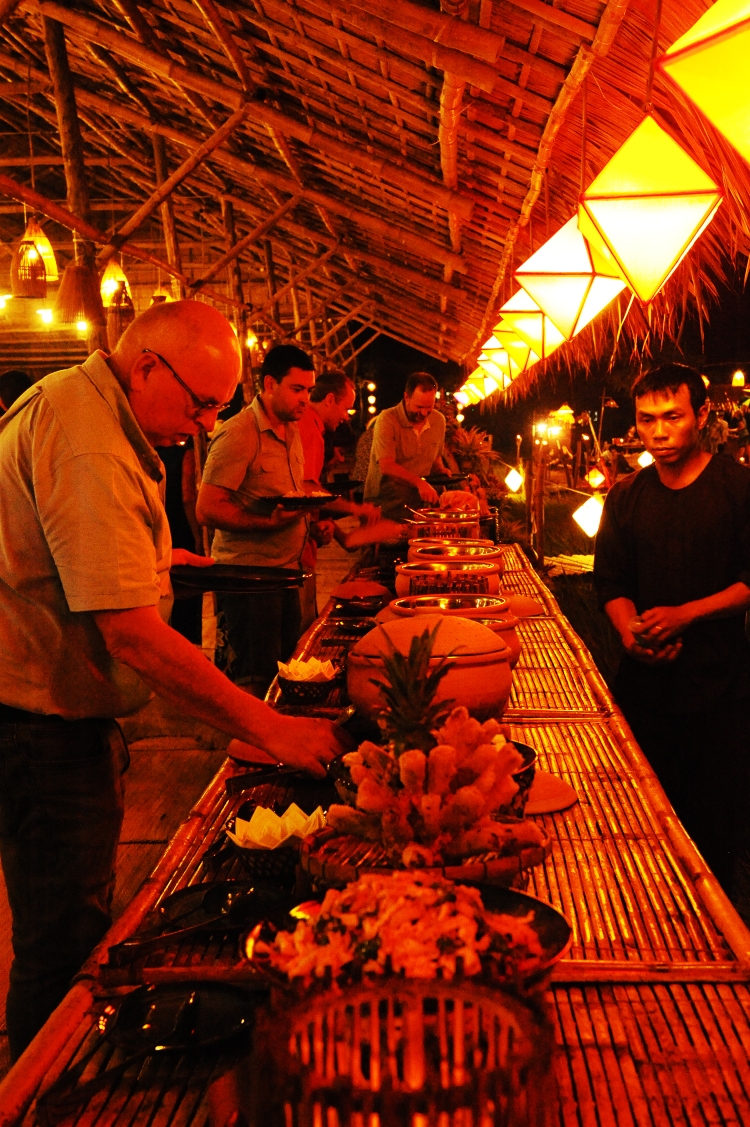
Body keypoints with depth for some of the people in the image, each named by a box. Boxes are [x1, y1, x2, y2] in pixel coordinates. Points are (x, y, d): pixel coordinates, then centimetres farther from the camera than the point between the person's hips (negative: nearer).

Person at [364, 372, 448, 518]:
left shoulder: (439, 420, 10)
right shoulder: (387, 420, -11)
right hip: (386, 499, -6)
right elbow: (386, 466, -21)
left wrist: (440, 470, 4)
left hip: (419, 497, 6)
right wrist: (419, 482, -33)